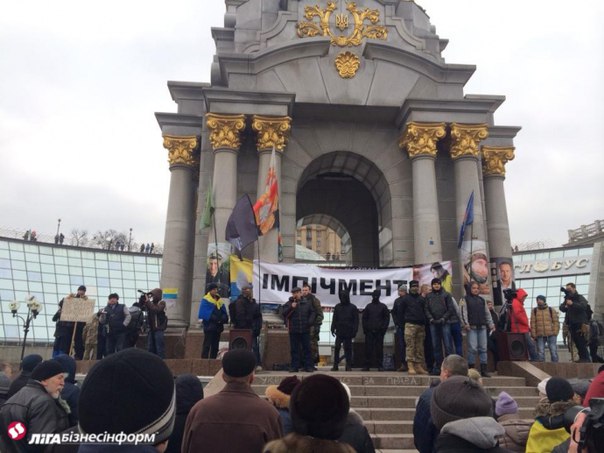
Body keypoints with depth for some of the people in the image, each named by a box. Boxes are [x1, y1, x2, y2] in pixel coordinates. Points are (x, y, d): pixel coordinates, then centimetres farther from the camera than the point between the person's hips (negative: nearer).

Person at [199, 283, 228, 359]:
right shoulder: (205, 300, -5)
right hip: (209, 326, -6)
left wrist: (223, 318, -10)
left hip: (218, 327, 7)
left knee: (215, 346, 10)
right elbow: (204, 313, -16)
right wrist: (214, 318, -23)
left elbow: (224, 313, 12)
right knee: (207, 345, -7)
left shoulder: (220, 301, 14)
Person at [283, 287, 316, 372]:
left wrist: (310, 321, -5)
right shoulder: (289, 303, 4)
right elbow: (284, 313, -6)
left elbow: (313, 312, 10)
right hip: (294, 330, 0)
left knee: (307, 348, 5)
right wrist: (291, 308, -19)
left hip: (305, 330, 1)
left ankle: (308, 366, 12)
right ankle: (294, 366, 12)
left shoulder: (307, 303, 7)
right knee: (294, 349, 4)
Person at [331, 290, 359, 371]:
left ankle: (349, 366, 9)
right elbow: (334, 319, 12)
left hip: (348, 332, -2)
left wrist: (355, 331, -6)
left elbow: (356, 320, 2)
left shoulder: (353, 307, 3)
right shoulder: (337, 307, 11)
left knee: (348, 349, 2)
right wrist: (333, 328, 2)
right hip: (339, 331, 2)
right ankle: (335, 365, 6)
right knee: (336, 348, 1)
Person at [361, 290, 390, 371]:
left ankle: (380, 365, 6)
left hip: (379, 331, -1)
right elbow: (364, 318, 10)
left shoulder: (383, 306, 8)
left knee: (379, 349, 0)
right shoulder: (368, 306, 12)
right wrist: (365, 328, 1)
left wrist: (384, 328, -6)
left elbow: (387, 318, 4)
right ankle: (367, 365, 5)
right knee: (368, 348, 0)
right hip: (369, 331, 1)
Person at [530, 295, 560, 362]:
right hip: (540, 336, 0)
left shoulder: (551, 310, 8)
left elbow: (556, 322, 5)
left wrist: (555, 333, -5)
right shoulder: (534, 311, 9)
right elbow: (532, 324, 5)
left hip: (551, 335, 0)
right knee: (540, 352, 1)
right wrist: (534, 335, -2)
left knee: (553, 351, 1)